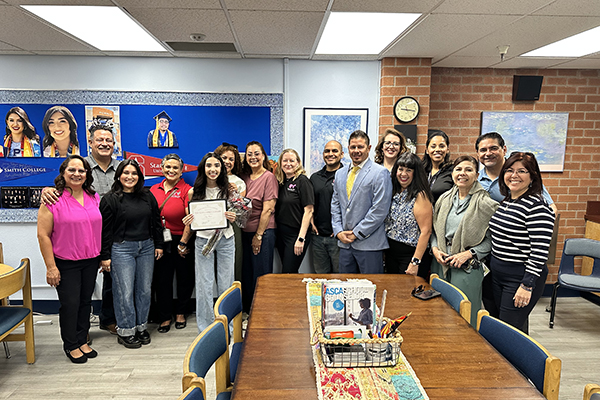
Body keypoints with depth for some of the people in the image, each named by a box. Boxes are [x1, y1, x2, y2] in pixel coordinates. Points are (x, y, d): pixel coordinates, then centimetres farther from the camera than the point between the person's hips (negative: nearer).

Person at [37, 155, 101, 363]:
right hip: (65, 263, -5)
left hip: (91, 261, 5)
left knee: (85, 302, 14)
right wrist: (50, 266, -13)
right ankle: (70, 345, 24)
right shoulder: (53, 199, -11)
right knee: (70, 304, 5)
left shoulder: (94, 198, 5)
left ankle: (82, 341, 30)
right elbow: (43, 235, -11)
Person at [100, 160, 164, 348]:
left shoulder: (147, 196, 9)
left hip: (146, 248, 5)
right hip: (121, 249, -4)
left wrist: (158, 245, 11)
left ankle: (141, 327, 25)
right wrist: (105, 256, -8)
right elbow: (104, 229, -6)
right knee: (125, 292, 0)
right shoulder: (110, 199, -4)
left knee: (144, 289, 10)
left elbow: (156, 221, 14)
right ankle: (125, 332, 15)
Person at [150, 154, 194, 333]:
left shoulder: (187, 190, -7)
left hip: (182, 241, -3)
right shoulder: (154, 190, 6)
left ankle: (180, 313, 31)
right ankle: (165, 317, 25)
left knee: (185, 278, 10)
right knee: (162, 279, 9)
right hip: (160, 242, 3)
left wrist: (183, 243, -13)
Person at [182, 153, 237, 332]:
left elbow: (235, 215, 9)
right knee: (204, 285, 4)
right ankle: (205, 329, 19)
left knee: (226, 284, 8)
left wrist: (233, 218, -14)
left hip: (226, 239, 1)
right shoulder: (194, 192, -1)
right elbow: (191, 220, 8)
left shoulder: (228, 190, 0)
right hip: (203, 239, 0)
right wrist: (189, 221, -14)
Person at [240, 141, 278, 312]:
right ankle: (248, 312, 30)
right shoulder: (245, 177, 9)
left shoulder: (269, 177, -9)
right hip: (245, 231, 6)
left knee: (261, 275, 2)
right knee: (247, 273, 15)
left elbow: (267, 210, -13)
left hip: (263, 232, -6)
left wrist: (259, 235, -13)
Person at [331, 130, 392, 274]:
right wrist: (338, 231, 2)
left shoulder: (380, 173, -6)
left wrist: (356, 233, -11)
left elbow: (380, 209, -12)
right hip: (344, 242, 6)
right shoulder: (340, 174, 14)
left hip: (369, 244, -5)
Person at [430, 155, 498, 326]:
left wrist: (468, 254, -16)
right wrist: (435, 248, -2)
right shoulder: (444, 199, 7)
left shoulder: (485, 203, -8)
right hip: (440, 263, 5)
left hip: (467, 267, -4)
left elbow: (492, 239, -8)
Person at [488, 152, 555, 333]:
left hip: (522, 277, -8)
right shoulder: (505, 202, 9)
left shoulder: (537, 206, -16)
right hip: (498, 274, 8)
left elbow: (540, 251, -19)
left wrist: (527, 285, -20)